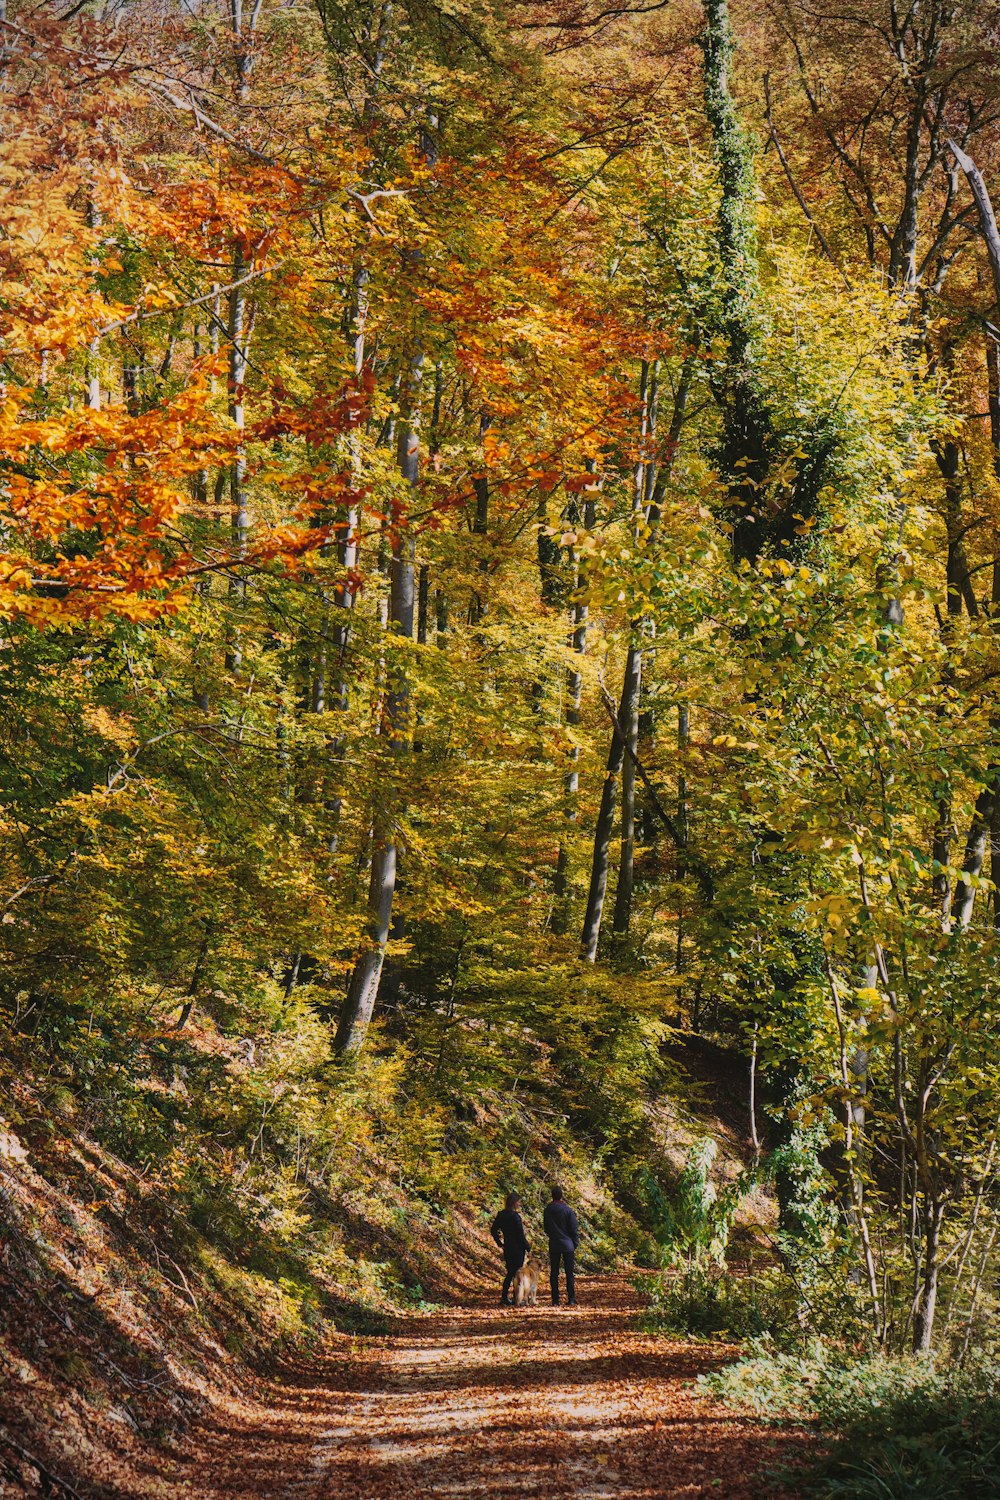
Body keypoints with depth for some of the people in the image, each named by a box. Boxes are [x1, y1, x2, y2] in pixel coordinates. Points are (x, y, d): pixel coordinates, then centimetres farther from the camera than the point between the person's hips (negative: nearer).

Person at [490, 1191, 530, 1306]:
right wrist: (528, 1248, -10)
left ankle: (504, 1297, 15)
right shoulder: (514, 1216, -18)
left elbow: (493, 1230, 12)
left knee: (510, 1272, 16)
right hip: (517, 1248, -7)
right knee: (517, 1273, 1)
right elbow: (520, 1234, -18)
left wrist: (500, 1244, 18)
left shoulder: (501, 1215, 5)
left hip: (507, 1248, 7)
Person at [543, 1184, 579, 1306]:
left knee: (554, 1273, 6)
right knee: (570, 1273, 2)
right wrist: (575, 1243, 4)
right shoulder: (568, 1210, -10)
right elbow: (574, 1229, -7)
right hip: (567, 1245, -3)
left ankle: (555, 1300, 4)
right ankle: (571, 1299, 0)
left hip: (553, 1245, 3)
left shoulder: (547, 1210, 1)